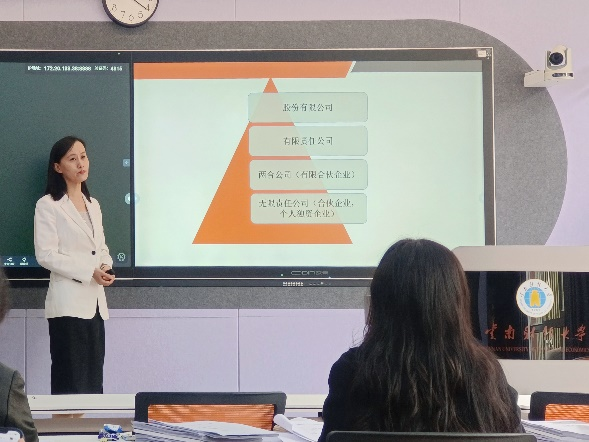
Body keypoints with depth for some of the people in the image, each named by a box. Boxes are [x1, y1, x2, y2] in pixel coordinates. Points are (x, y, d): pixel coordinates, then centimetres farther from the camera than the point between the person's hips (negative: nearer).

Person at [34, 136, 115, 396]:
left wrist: (106, 266, -1)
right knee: (71, 383, -6)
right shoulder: (48, 206, -5)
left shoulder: (93, 205, 17)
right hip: (68, 304, -7)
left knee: (94, 382, 7)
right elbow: (46, 255, -12)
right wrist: (89, 272, -18)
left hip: (95, 302, 7)